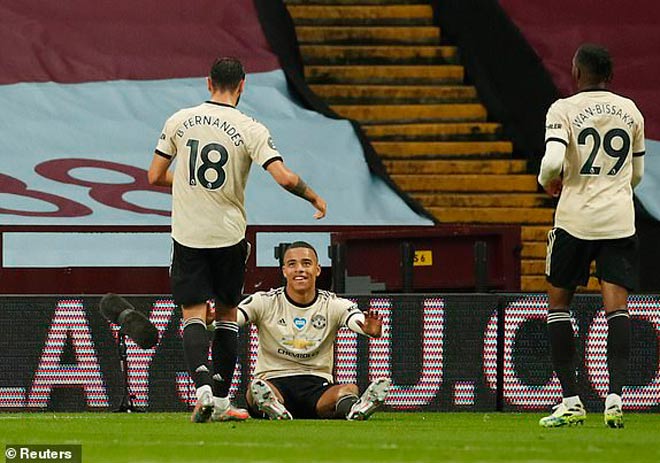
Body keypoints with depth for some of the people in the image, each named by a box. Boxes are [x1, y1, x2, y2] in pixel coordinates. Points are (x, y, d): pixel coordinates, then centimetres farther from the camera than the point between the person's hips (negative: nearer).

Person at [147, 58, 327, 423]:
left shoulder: (180, 121, -1)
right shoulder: (250, 130, -9)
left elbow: (155, 176, 5)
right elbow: (284, 177, -18)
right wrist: (314, 198, 0)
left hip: (187, 235, 1)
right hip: (228, 236, -1)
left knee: (193, 315, 0)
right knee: (227, 315, 14)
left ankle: (203, 388, -24)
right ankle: (221, 399, 15)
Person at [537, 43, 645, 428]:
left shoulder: (564, 110, -5)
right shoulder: (630, 111, 9)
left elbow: (553, 161, -18)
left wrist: (549, 181, 4)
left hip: (575, 219, -3)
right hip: (620, 219, 3)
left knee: (559, 301, 11)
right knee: (617, 303, -2)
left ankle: (571, 400, 5)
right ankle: (615, 394, -19)